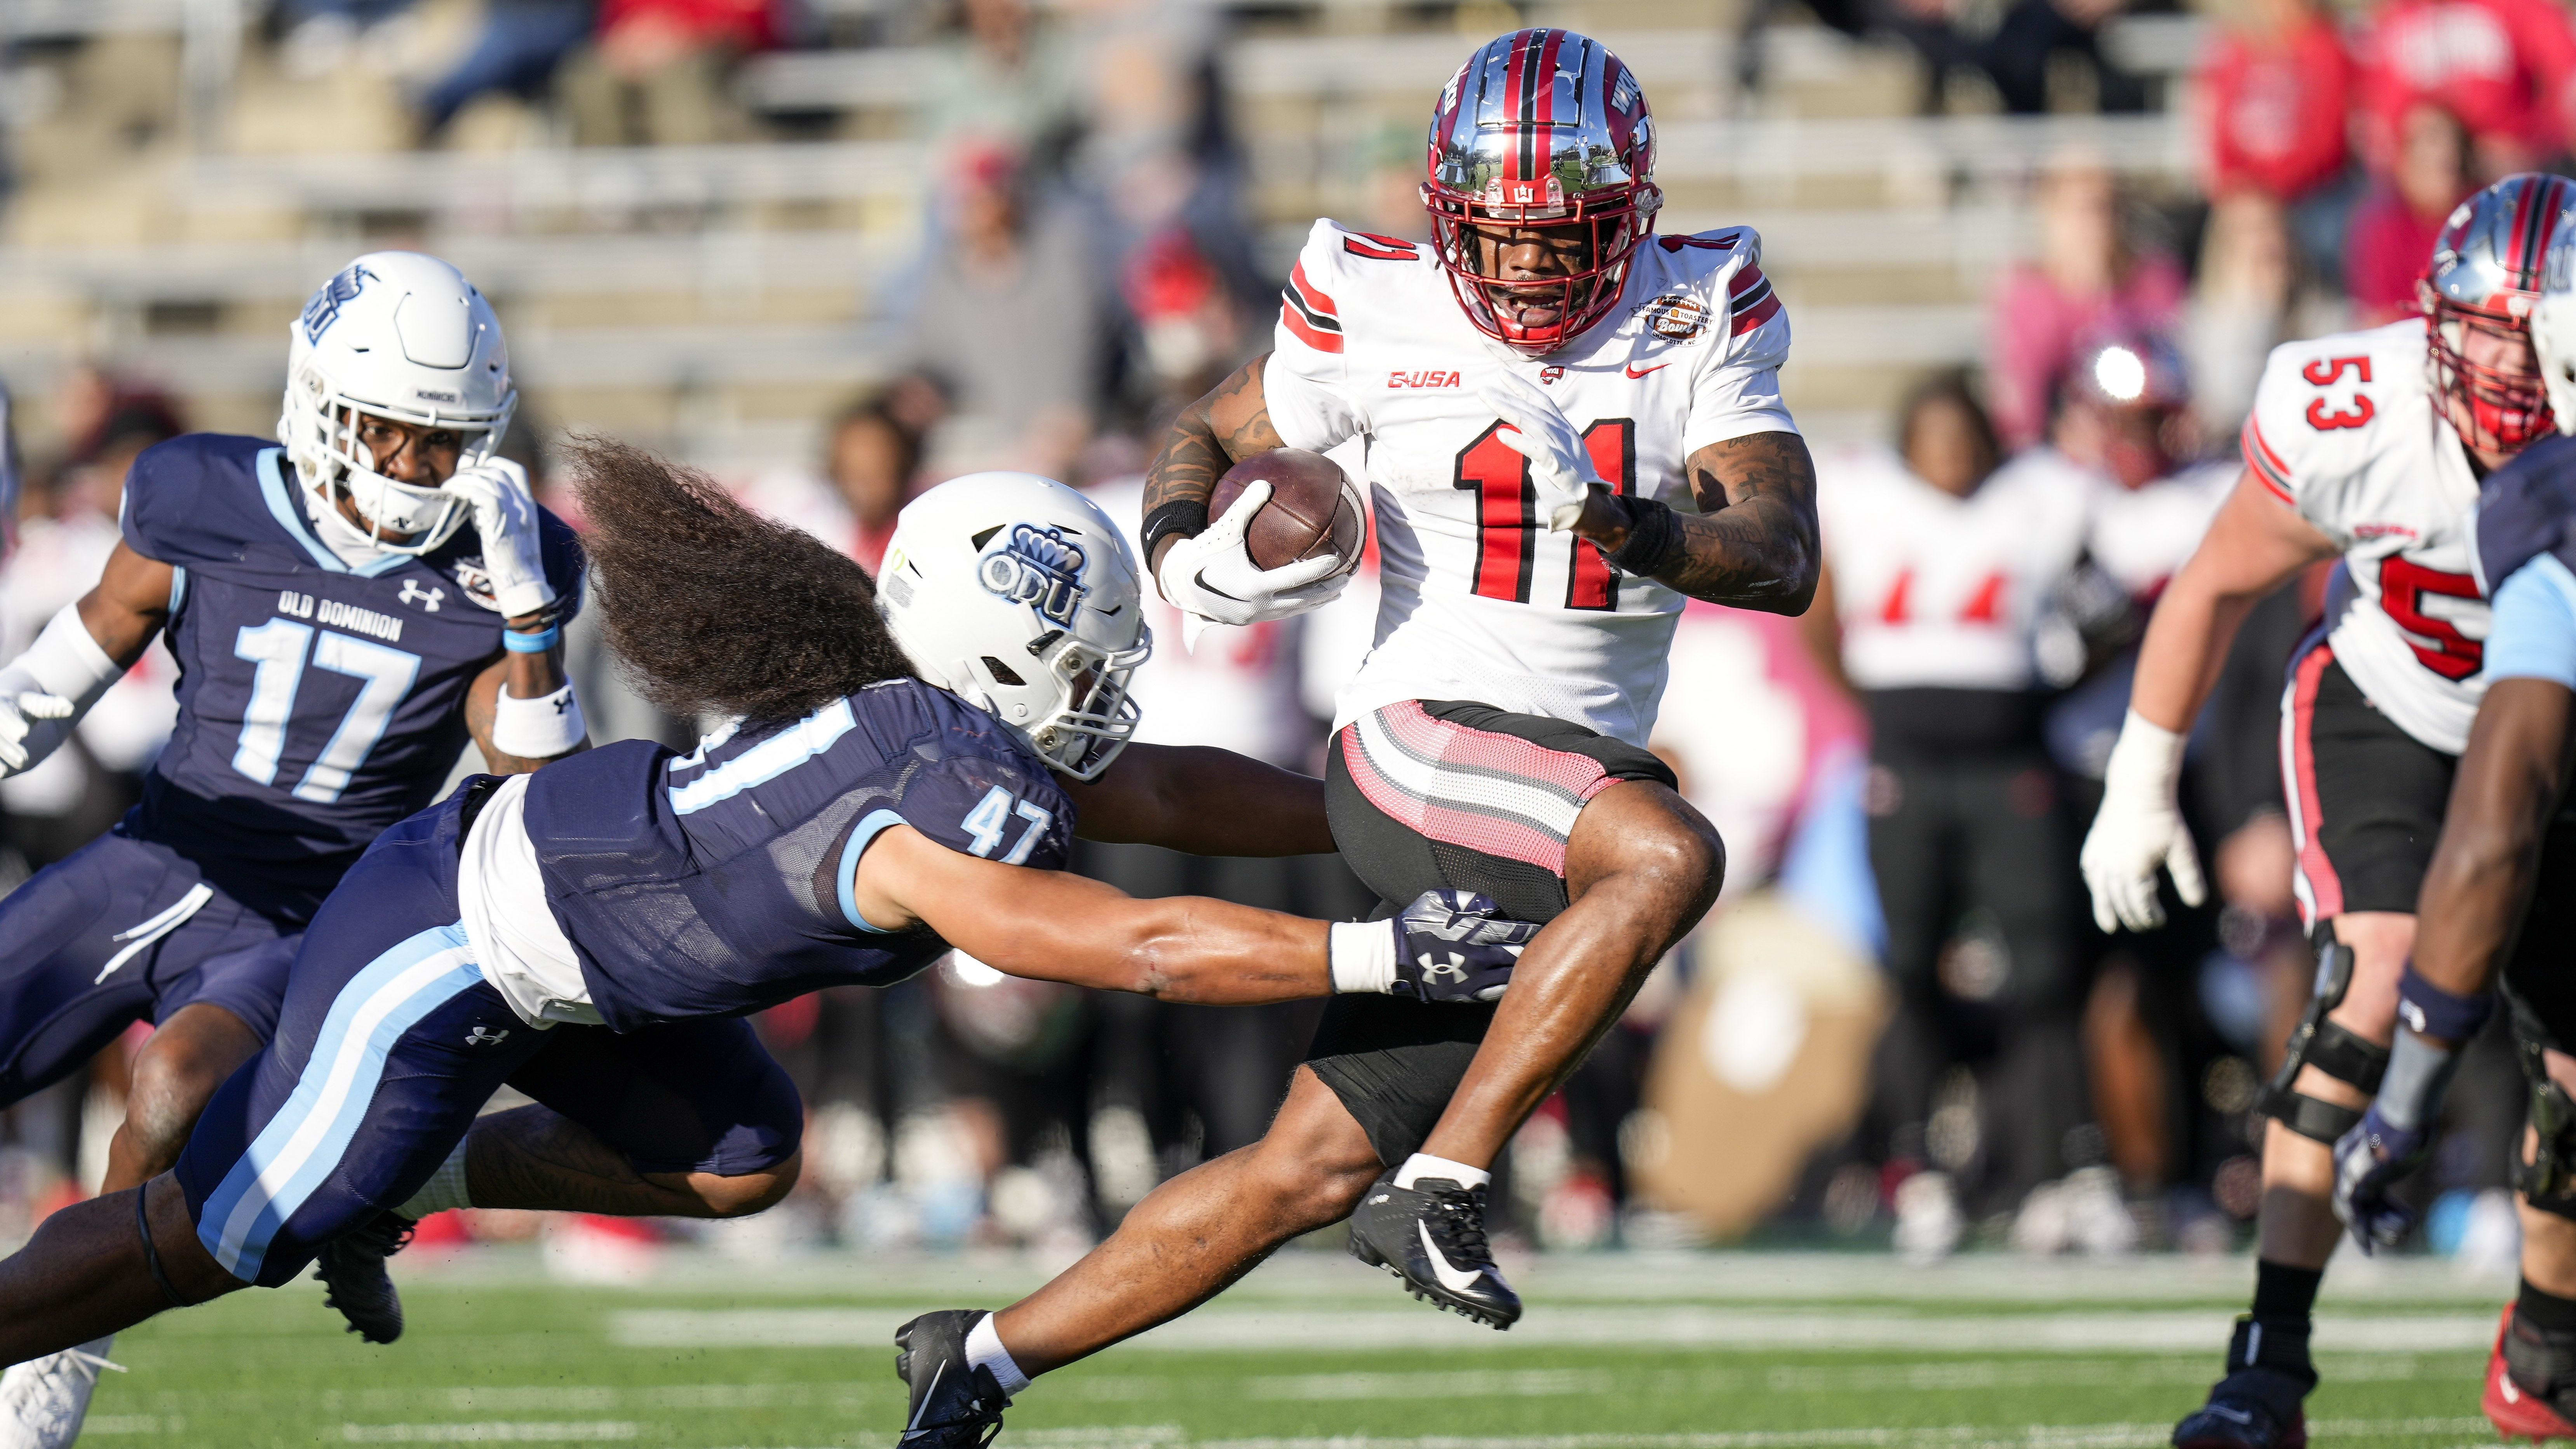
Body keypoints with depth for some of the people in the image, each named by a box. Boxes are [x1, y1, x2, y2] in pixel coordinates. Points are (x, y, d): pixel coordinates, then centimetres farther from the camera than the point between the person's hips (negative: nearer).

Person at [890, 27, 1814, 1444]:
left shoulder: (1695, 319, 2)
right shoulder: (1383, 318, -2)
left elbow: (1784, 559, -9)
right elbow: (1210, 434, 16)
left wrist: (1624, 523, -28)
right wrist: (1187, 557, -6)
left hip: (1582, 784, 4)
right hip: (1414, 749, -4)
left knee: (1307, 1174, 6)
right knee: (1669, 854, -35)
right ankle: (1442, 1187, -27)